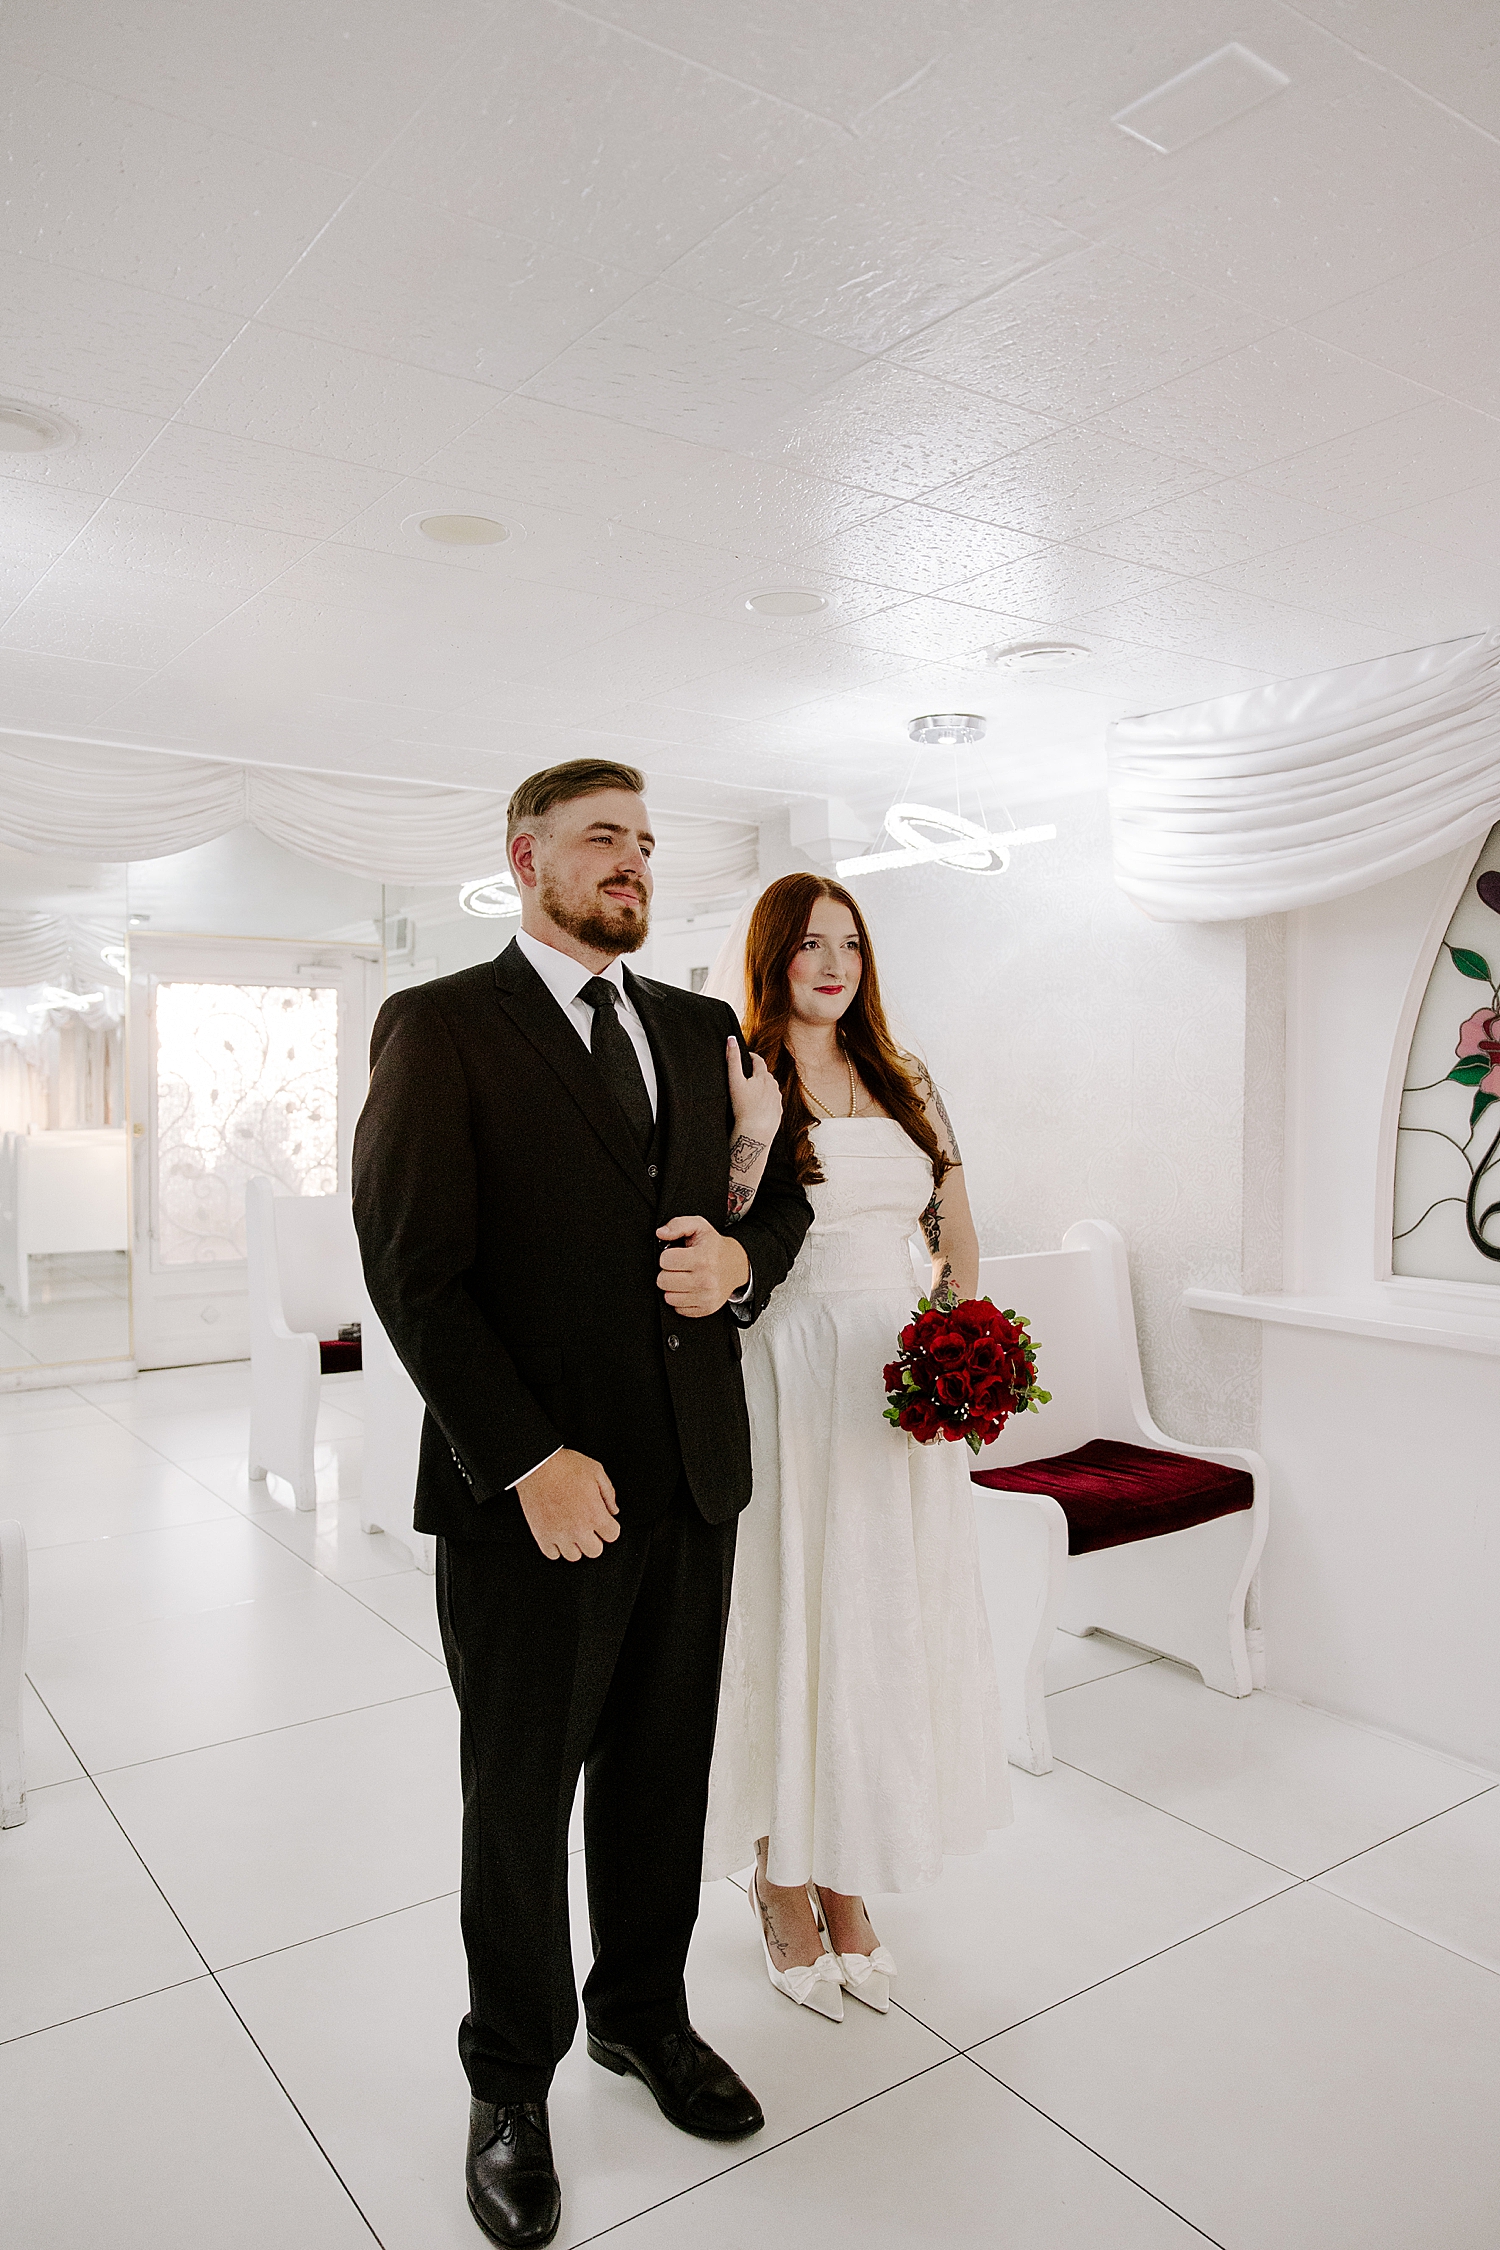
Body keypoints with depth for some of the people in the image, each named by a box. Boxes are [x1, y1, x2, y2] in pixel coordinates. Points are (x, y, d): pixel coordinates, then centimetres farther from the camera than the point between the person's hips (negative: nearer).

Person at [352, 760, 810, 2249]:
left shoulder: (700, 1029, 10)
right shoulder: (439, 1027, -7)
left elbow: (780, 1198, 16)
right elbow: (415, 1270, -13)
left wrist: (742, 1260, -8)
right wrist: (531, 1463, -18)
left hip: (692, 1477, 5)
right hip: (533, 1494, -4)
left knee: (663, 1776, 19)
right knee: (521, 1797, 14)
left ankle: (644, 2015, 45)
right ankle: (512, 2082, 38)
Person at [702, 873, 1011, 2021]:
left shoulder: (906, 1083, 11)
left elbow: (959, 1243, 12)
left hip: (906, 1391, 5)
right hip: (792, 1384, -5)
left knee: (885, 1628, 12)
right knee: (791, 1621, 6)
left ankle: (846, 1884, 33)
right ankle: (784, 1890, 29)